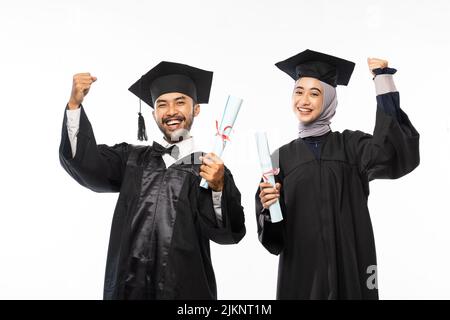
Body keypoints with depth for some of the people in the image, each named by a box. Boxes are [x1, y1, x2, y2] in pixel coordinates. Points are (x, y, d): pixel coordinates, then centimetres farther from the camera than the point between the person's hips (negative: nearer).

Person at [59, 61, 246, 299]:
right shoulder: (131, 158, 6)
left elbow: (230, 233, -10)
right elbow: (86, 163, -9)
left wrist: (218, 188, -27)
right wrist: (74, 104, -19)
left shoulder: (213, 169, -2)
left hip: (185, 289, -1)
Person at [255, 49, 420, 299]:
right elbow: (272, 234, 2)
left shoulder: (351, 145, 2)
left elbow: (399, 155, -20)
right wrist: (269, 208, -21)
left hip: (350, 267, -1)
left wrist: (384, 82, -18)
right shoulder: (281, 157, 4)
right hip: (301, 269, 1)